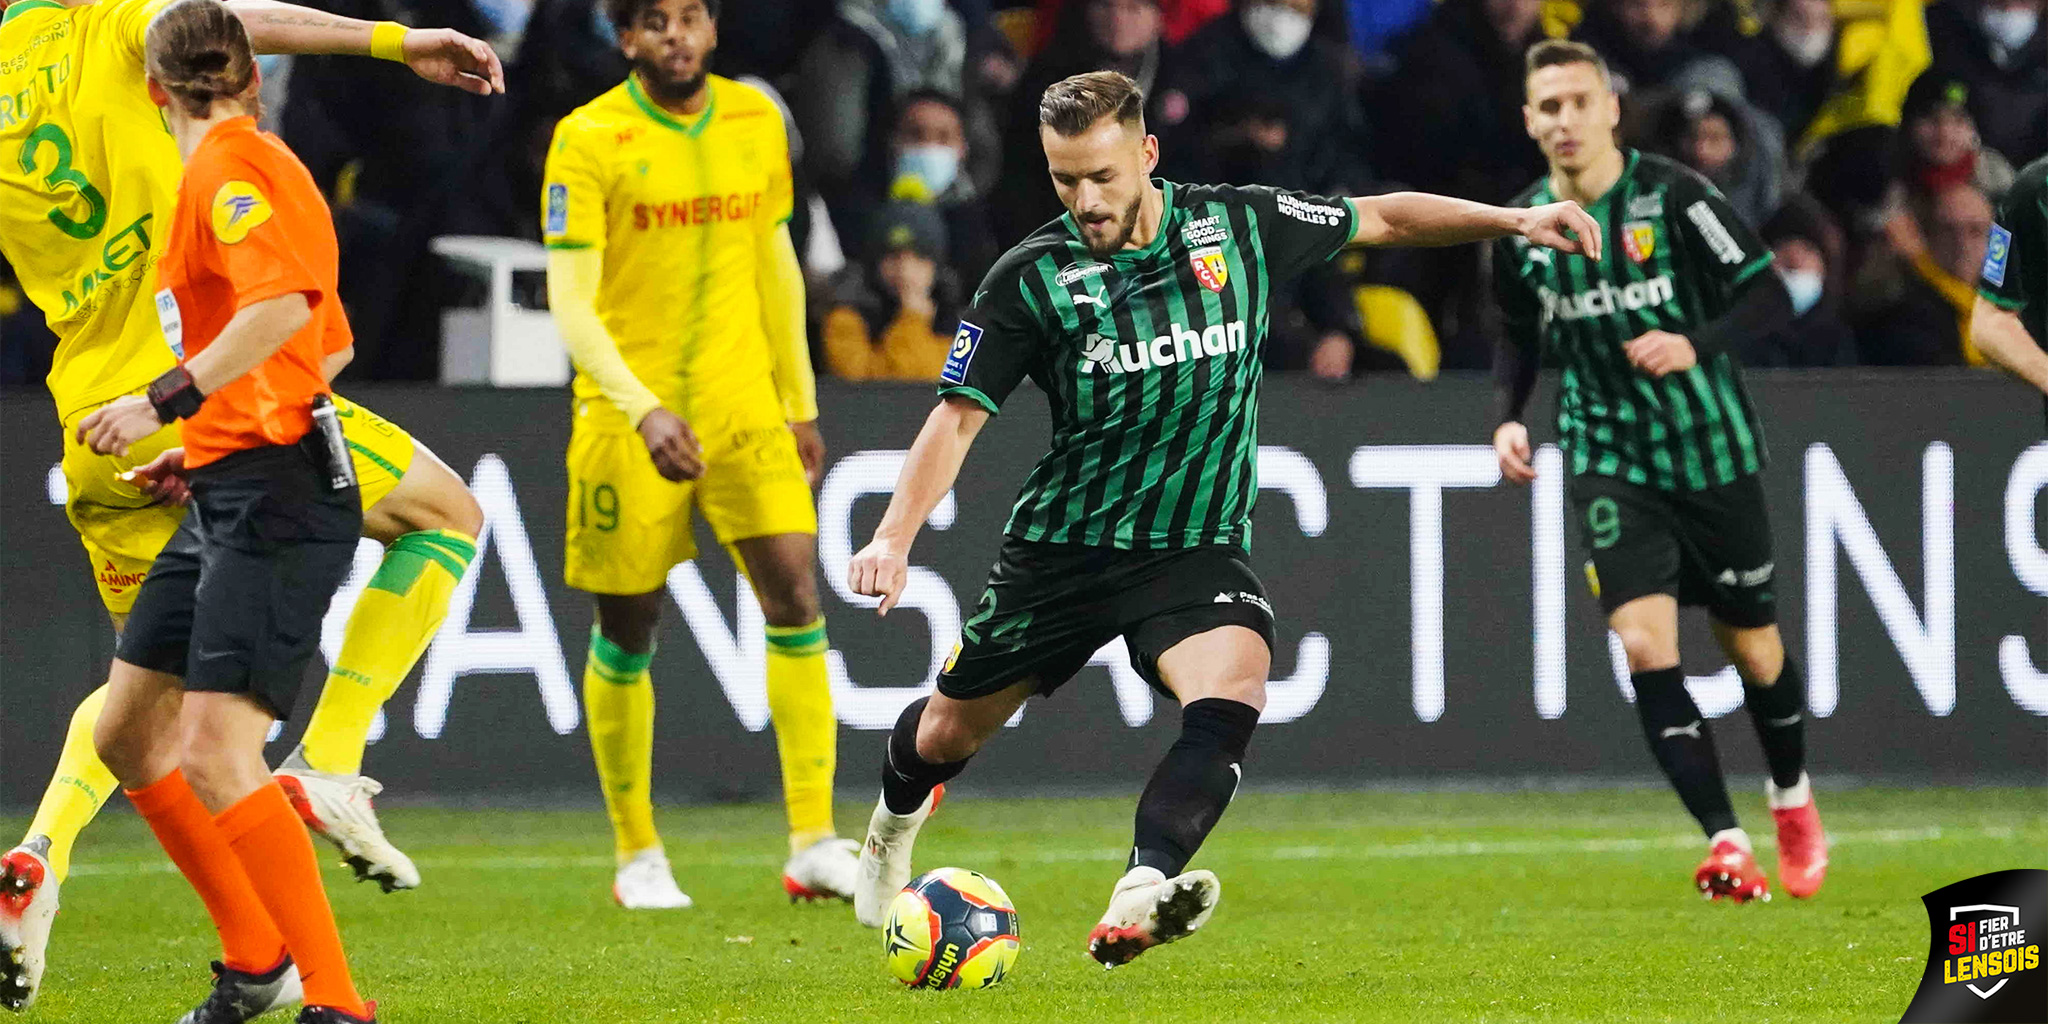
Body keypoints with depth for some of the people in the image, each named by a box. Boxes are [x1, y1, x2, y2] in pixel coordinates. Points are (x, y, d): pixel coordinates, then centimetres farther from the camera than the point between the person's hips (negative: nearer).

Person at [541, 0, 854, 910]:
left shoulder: (755, 123, 5)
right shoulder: (589, 140, -10)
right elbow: (570, 301, -16)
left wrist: (800, 403, 18)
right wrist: (642, 410, -28)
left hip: (742, 401, 3)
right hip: (627, 415, -3)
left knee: (795, 595, -10)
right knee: (627, 631, 3)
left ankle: (814, 844, -9)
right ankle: (637, 855, 18)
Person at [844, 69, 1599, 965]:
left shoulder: (1238, 226, -4)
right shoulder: (1032, 277, -10)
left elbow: (1379, 220, 11)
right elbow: (959, 416, -9)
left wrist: (1512, 220, 7)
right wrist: (894, 538, -21)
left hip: (1195, 548, 0)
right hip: (1062, 546, 0)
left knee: (1232, 691, -30)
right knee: (951, 730, 12)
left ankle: (1140, 899, -46)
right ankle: (896, 820, 49)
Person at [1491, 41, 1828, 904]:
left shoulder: (1672, 197, -12)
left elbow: (1768, 294, -11)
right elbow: (1519, 336, 17)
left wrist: (1697, 346, -27)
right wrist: (1508, 417, 1)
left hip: (1711, 451, -2)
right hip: (1609, 459, 2)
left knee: (1754, 651, 9)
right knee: (1644, 644, -18)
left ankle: (1792, 797, 39)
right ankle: (1724, 842, -19)